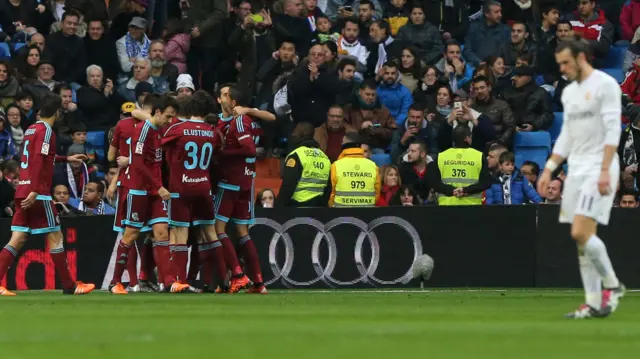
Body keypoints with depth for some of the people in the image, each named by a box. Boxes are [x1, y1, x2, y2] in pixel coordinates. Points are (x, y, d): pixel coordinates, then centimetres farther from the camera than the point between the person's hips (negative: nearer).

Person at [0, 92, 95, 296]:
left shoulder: (31, 130, 17)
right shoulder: (46, 131, -10)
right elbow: (38, 161, -22)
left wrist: (67, 159, 44)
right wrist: (35, 190, -28)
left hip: (23, 192, 8)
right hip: (38, 194, -8)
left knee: (17, 240, 4)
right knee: (55, 237, 0)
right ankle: (69, 286, 4)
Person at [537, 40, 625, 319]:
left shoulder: (605, 85, -7)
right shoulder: (569, 92, 17)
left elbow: (612, 130, -14)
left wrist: (605, 170, -21)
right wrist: (549, 169, 16)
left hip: (598, 169, -8)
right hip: (576, 170, 8)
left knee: (581, 233, -18)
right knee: (582, 238, 3)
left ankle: (612, 285, -1)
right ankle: (594, 303, 5)